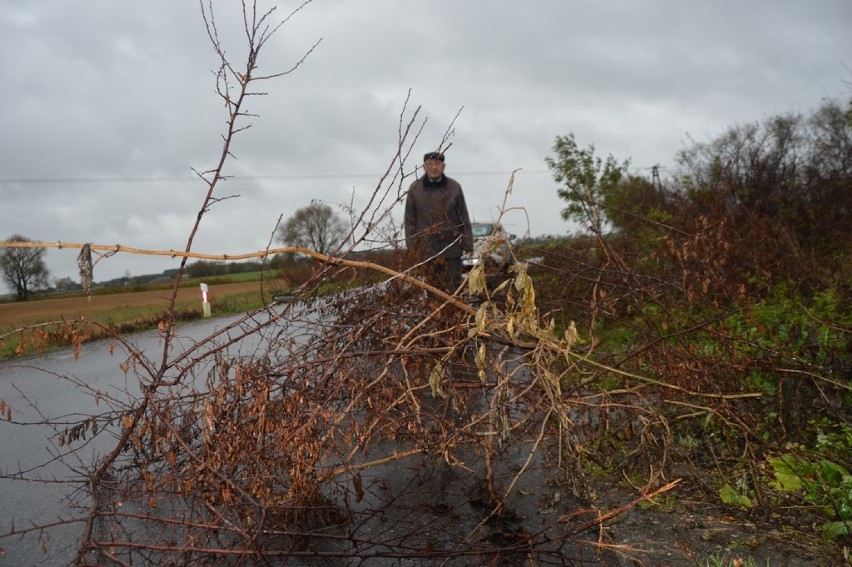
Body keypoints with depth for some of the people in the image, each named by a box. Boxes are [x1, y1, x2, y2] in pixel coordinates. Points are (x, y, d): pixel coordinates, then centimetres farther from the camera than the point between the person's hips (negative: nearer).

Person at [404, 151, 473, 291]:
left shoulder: (454, 187, 4)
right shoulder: (415, 189, 2)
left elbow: (463, 216, 7)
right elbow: (410, 218, 5)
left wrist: (467, 242, 4)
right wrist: (411, 244, -1)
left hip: (452, 247, 0)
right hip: (427, 247, 0)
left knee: (453, 286, -2)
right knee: (433, 286, 3)